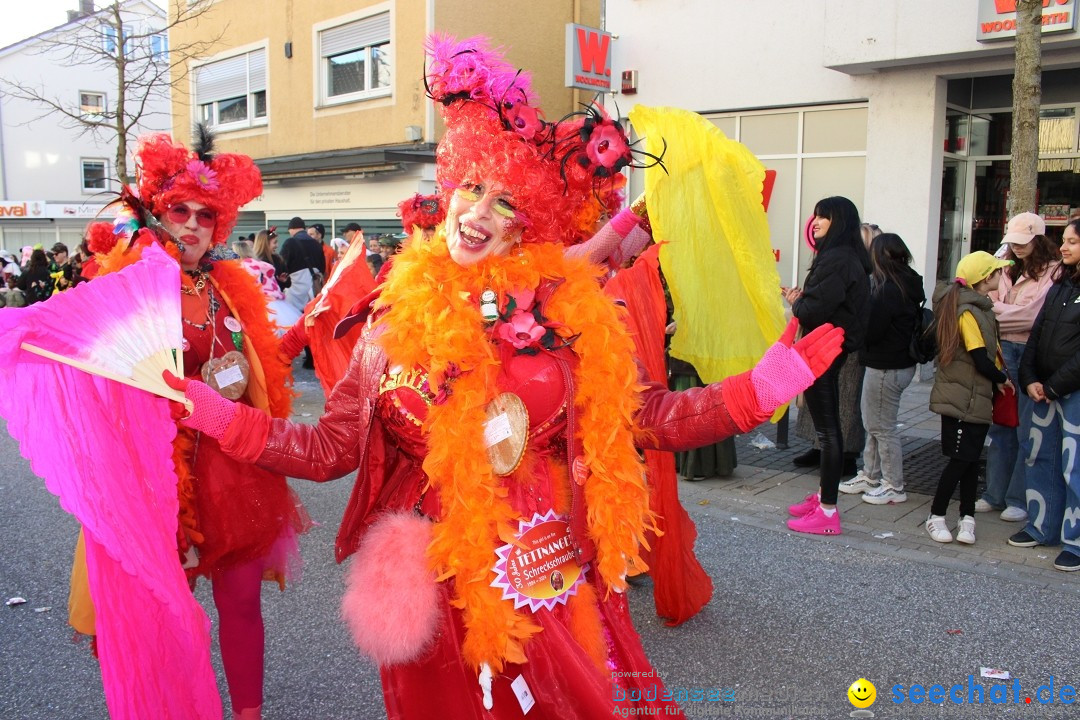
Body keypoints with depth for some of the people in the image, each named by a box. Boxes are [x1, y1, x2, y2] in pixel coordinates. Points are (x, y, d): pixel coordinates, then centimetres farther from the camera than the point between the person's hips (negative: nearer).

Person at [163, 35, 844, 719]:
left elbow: (649, 418, -5)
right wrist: (217, 412, -8)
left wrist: (763, 385, -12)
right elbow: (331, 448, -2)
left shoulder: (571, 308, -5)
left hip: (550, 583, 0)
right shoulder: (400, 311, -2)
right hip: (434, 588, 1)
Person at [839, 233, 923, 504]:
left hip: (886, 367, -10)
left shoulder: (887, 289, -21)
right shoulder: (908, 285, 8)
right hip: (901, 362, 10)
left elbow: (870, 331, -21)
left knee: (882, 426, 2)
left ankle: (894, 487, 13)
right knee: (875, 424, 19)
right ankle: (870, 476, 31)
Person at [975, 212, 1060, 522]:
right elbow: (993, 302, 11)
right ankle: (995, 493, 21)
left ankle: (1020, 499, 12)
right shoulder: (1008, 269, 13)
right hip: (1005, 350, 6)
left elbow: (1034, 316, -15)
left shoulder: (1053, 271, -9)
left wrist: (994, 311, -5)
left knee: (1027, 432, 2)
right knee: (1001, 427, 11)